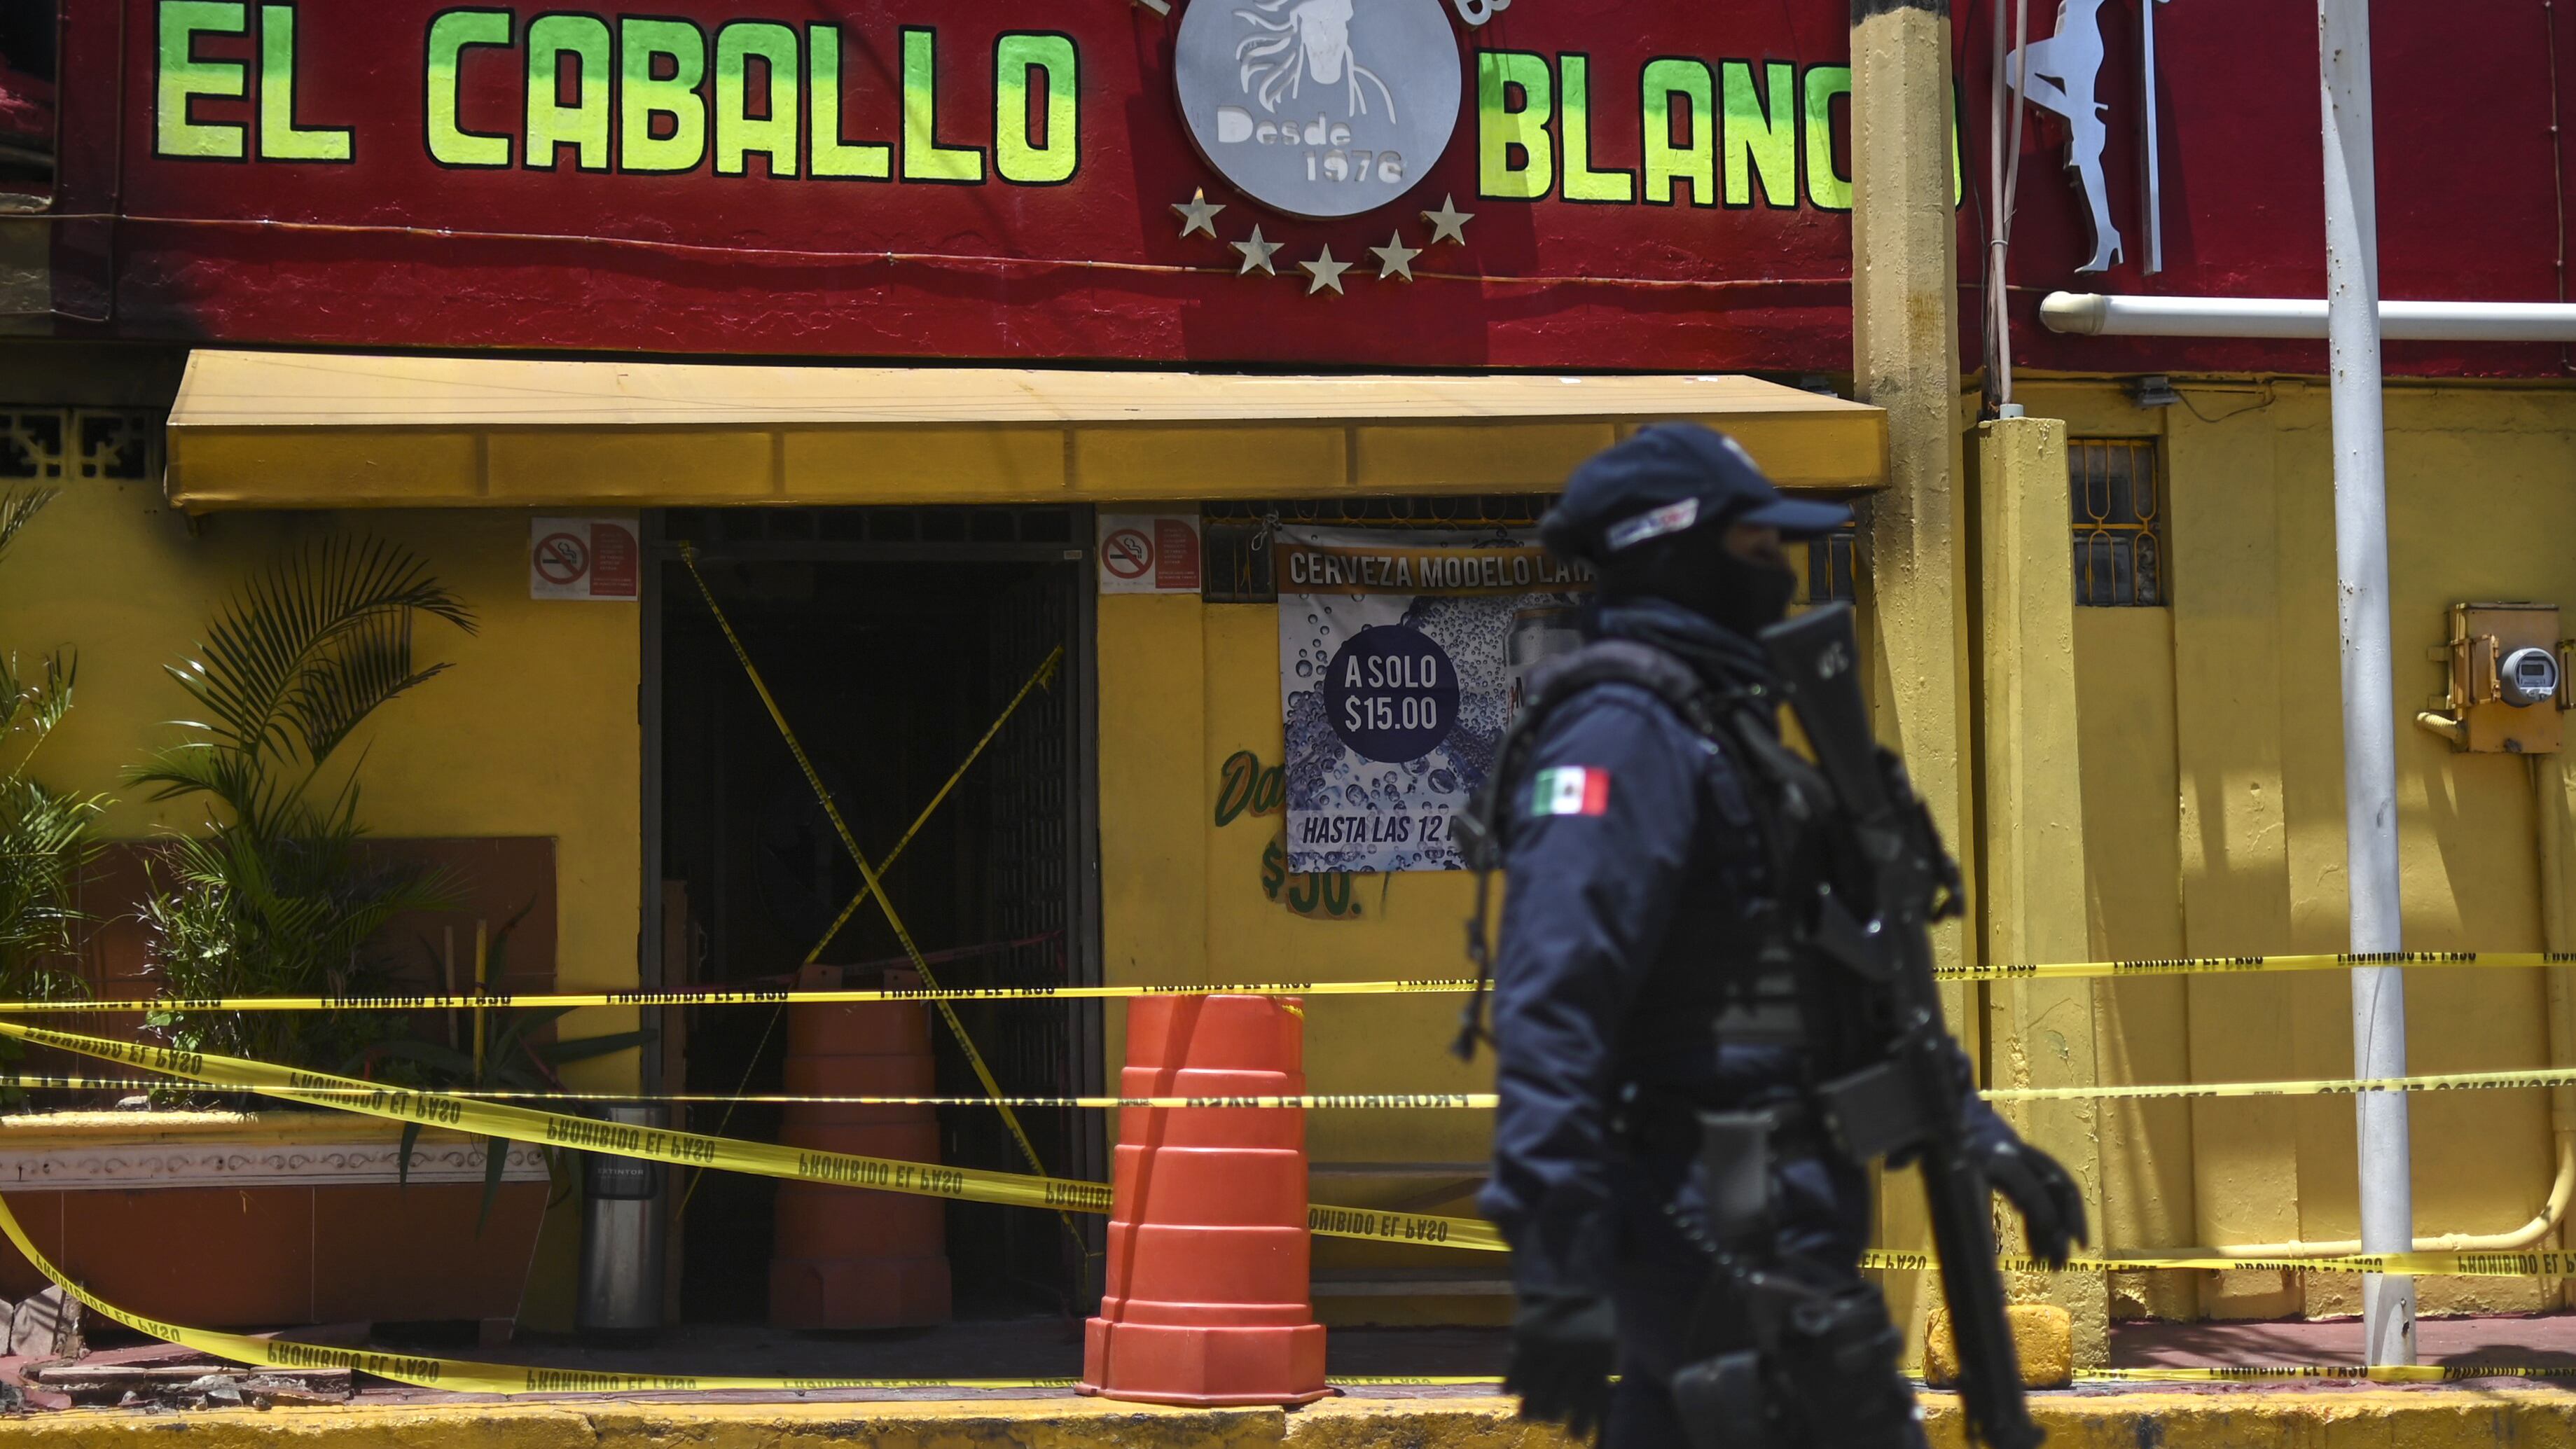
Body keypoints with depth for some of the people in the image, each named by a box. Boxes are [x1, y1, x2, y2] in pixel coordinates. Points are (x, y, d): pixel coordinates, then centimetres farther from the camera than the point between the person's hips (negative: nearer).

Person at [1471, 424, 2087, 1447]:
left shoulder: (1720, 731, 20)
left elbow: (1842, 981, 26)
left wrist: (1975, 1133, 20)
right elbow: (1551, 1011, -23)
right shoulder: (1621, 732, -13)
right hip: (1734, 1239, -10)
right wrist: (1558, 1271, -29)